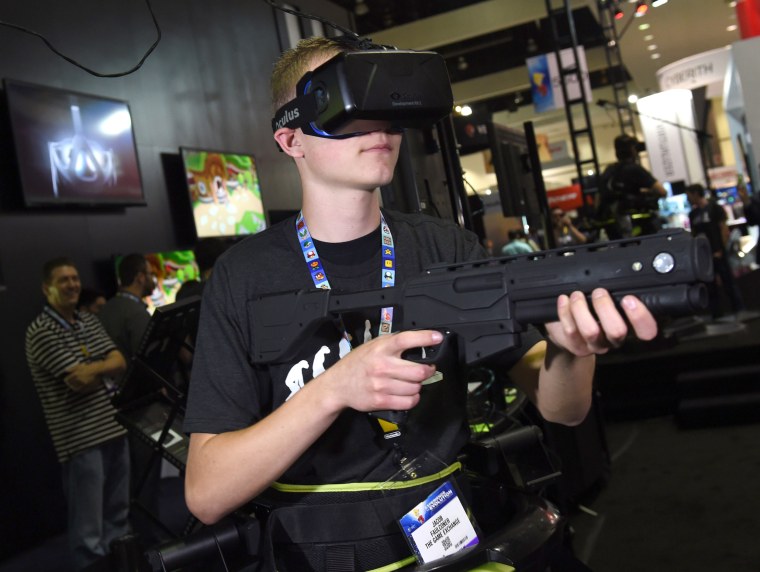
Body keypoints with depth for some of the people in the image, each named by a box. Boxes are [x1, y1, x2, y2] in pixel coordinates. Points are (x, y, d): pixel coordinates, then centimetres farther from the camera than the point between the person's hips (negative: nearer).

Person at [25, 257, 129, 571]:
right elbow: (80, 380, -18)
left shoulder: (90, 321, 12)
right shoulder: (40, 332, -11)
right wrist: (105, 370, -1)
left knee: (118, 517, 20)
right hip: (80, 439, -7)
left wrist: (92, 369, -14)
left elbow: (119, 362, 2)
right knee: (89, 530, 0)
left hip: (113, 428, 8)